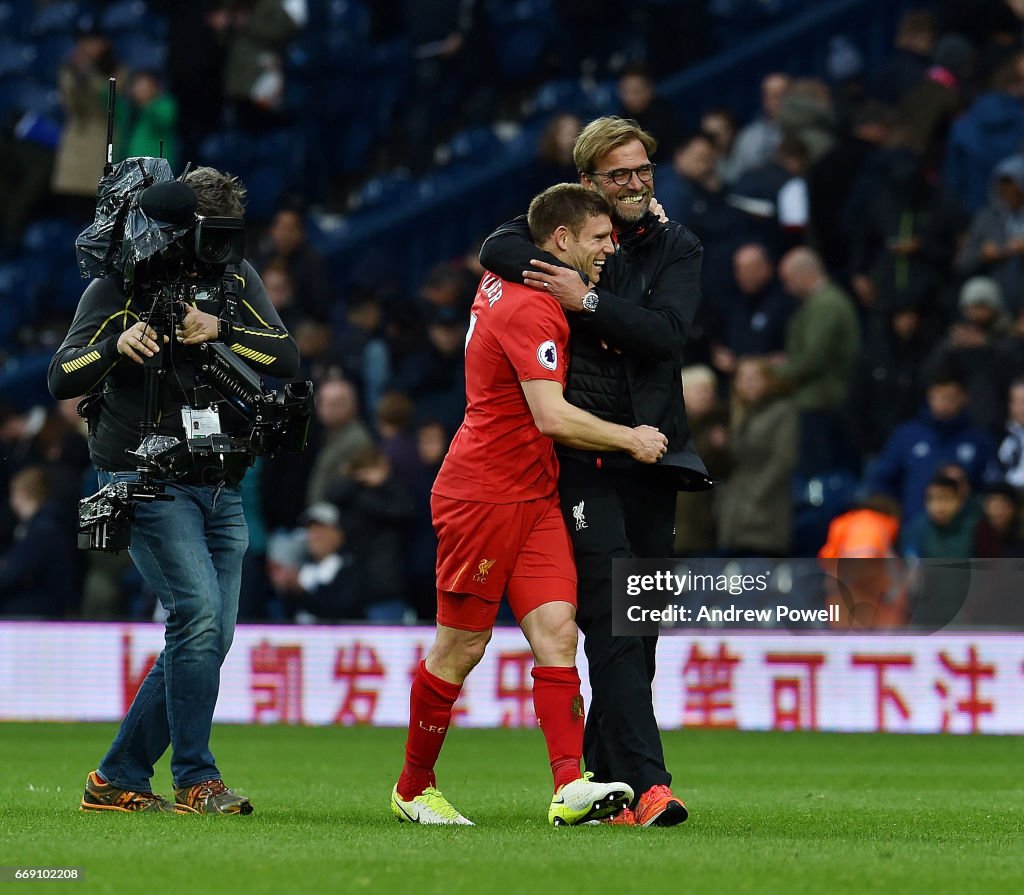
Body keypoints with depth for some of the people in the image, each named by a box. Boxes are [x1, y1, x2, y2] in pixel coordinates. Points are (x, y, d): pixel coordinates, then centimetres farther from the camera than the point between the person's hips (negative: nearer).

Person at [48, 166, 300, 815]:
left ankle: (118, 780, 13)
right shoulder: (121, 285, -3)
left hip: (221, 488, 6)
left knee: (211, 636, 4)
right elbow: (62, 378, -9)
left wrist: (219, 330, -18)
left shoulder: (237, 280, 9)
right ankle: (195, 780, -16)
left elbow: (287, 359, -2)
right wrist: (118, 345, -28)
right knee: (198, 613, -22)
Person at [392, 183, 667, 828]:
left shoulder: (505, 285, 10)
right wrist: (631, 439, -11)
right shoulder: (531, 309, -17)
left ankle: (570, 788, -18)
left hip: (536, 497, 9)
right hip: (483, 496, -9)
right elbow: (553, 417, -24)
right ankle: (414, 789, 16)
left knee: (557, 631, -7)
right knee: (461, 647, 1)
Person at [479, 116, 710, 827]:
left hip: (652, 454, 3)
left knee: (639, 628, 6)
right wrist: (561, 270, -20)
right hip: (583, 455, -3)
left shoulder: (678, 248, 9)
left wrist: (589, 300, -16)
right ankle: (646, 785, -21)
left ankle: (601, 783, 15)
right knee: (609, 622, -13)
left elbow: (666, 333, -7)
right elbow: (500, 248, -9)